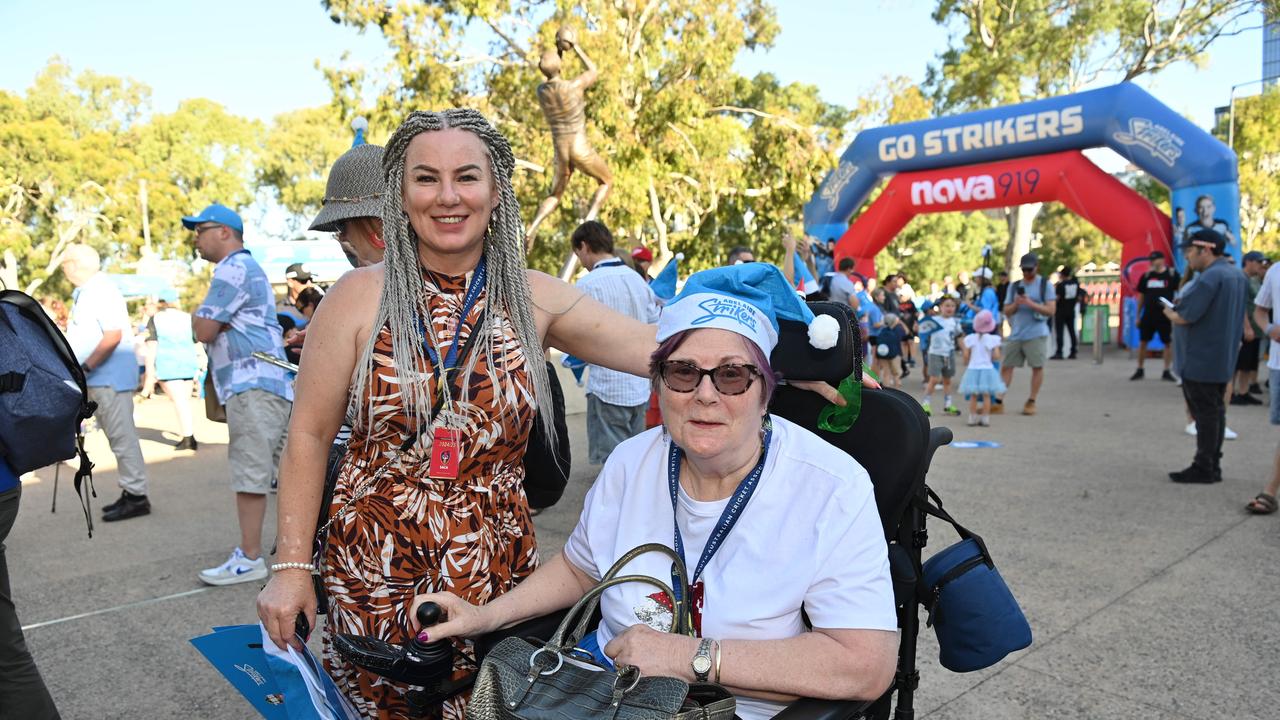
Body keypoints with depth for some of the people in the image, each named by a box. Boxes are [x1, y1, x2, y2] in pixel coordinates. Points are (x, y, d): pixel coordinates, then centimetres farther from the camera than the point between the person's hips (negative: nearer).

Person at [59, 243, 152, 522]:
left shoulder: (102, 291, -13)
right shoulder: (84, 293, 18)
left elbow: (113, 335, -22)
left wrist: (86, 367, -19)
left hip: (110, 378, -10)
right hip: (97, 380, 10)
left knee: (122, 436, -7)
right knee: (119, 436, 12)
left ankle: (136, 495, -3)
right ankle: (130, 493, 19)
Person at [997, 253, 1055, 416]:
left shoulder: (1045, 285, 2)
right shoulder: (1014, 286, 13)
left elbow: (1051, 310, -5)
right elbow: (1006, 311, 13)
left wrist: (1031, 303, -16)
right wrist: (1016, 304, -8)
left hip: (1036, 334, -4)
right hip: (1015, 334, 4)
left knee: (1037, 367, -1)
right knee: (1006, 366, 1)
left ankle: (1031, 402, 10)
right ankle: (998, 402, 4)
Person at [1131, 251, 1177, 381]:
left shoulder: (1172, 274, -4)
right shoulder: (1146, 276, 6)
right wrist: (1138, 315, 10)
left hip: (1165, 315, -3)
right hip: (1148, 315, 3)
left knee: (1168, 343, 3)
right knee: (1142, 342, 6)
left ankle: (1166, 372, 12)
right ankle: (1140, 370, 17)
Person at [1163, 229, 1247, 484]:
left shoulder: (1210, 277, -21)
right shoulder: (1237, 274, 12)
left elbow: (1183, 317, -24)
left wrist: (1169, 312, -2)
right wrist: (1179, 307, 12)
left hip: (1201, 360, -10)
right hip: (1224, 358, 10)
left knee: (1205, 413, -3)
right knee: (1215, 411, 14)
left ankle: (1203, 468, 3)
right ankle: (1213, 466, 21)